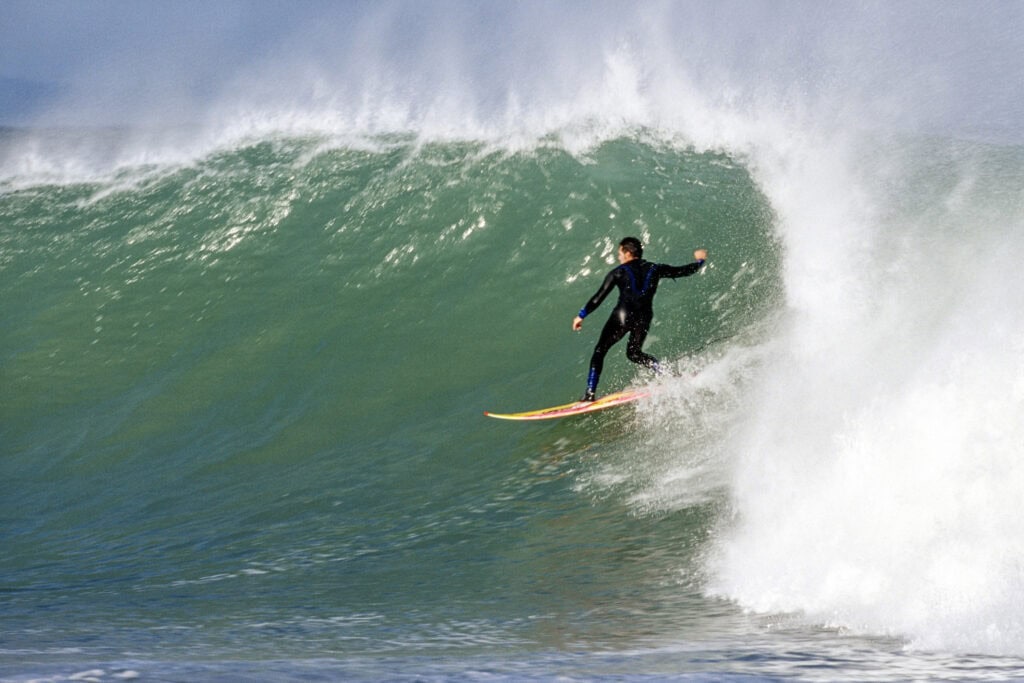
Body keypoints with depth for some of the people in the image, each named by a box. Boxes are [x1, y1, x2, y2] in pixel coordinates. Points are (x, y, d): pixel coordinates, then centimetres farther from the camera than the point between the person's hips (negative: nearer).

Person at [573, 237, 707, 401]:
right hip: (644, 318, 4)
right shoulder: (654, 269, 13)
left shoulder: (619, 272, 5)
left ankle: (590, 392, -3)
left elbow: (599, 297, 0)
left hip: (622, 315, -4)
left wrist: (581, 315, 5)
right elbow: (684, 271, 19)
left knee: (599, 352, 7)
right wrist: (699, 261, 38)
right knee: (634, 353, 23)